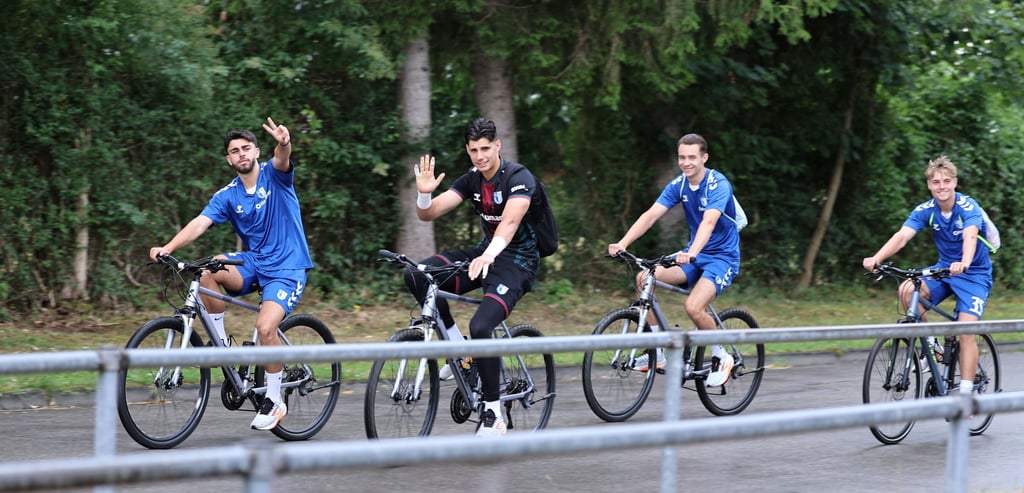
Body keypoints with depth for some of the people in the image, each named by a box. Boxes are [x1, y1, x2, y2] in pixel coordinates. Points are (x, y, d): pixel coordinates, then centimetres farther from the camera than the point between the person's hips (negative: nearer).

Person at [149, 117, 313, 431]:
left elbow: (282, 160, -30)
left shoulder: (273, 176, -6)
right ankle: (220, 342, -9)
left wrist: (284, 144, -55)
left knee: (265, 326, -25)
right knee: (209, 270, -27)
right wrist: (167, 248, -26)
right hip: (254, 263, 4)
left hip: (287, 266, -4)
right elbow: (200, 223, -9)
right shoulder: (227, 196, 3)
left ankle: (274, 401, -8)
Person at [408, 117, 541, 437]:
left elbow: (509, 222, -35)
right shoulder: (471, 180, 3)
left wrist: (488, 256, -53)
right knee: (416, 276, -16)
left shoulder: (519, 179, -17)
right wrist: (424, 194, -26)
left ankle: (493, 415, -16)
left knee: (481, 327, -30)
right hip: (484, 253, 7)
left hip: (516, 261, -7)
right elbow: (427, 214, -2)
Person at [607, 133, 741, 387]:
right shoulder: (678, 185, -1)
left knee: (693, 307, -29)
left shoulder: (718, 185, -20)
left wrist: (692, 253, -54)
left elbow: (709, 221, -36)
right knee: (645, 278, -15)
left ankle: (721, 358, -2)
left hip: (722, 256, -6)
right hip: (693, 255, 7)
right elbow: (650, 216, -11)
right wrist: (622, 244, -25)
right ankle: (656, 353, -7)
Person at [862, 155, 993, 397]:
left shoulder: (968, 207, -21)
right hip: (943, 268, 4)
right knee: (907, 290, -24)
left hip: (974, 274, -4)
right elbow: (902, 235, -23)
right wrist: (877, 258, -41)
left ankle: (965, 393, -11)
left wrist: (964, 263, -62)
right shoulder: (925, 210, -9)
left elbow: (970, 236, -40)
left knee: (966, 332, -18)